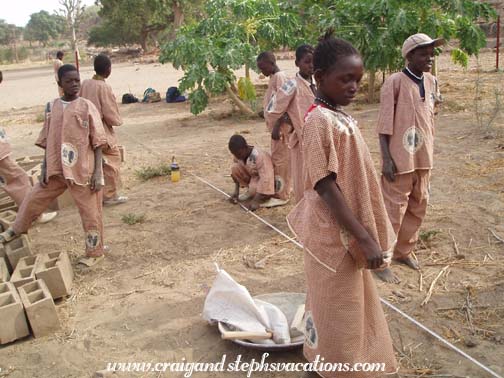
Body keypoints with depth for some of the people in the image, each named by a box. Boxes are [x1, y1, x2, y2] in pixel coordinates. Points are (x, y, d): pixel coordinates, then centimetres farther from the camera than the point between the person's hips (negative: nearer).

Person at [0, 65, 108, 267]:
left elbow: (97, 142, -8)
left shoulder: (87, 107, -8)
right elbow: (48, 142, 9)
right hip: (56, 169, 5)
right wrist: (44, 169, 7)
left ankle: (94, 252, 22)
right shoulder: (53, 107, 4)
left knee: (90, 212, 5)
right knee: (33, 200, 17)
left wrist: (97, 172, -13)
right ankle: (16, 229, 44)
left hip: (83, 170, -4)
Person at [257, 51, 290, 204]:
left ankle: (281, 195, 2)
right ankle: (278, 190, 24)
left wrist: (277, 127, -23)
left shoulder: (280, 76, -14)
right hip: (274, 124, 9)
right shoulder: (273, 77, 14)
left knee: (280, 159, -4)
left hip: (280, 125, -9)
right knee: (277, 158, 14)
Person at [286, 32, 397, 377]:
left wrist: (365, 234, 18)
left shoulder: (341, 117, 7)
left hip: (349, 231, 9)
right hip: (335, 233, -9)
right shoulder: (320, 121, -22)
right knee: (338, 308, 8)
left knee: (353, 303, 23)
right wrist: (366, 238, -24)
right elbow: (326, 186, -25)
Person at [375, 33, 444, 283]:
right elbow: (384, 125, -13)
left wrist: (429, 154, 16)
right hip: (400, 159, -7)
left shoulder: (431, 82, 8)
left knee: (417, 209, 16)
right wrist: (387, 159, -17)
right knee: (393, 212, -1)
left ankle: (403, 251, 33)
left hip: (423, 158, 7)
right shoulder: (395, 82, -12)